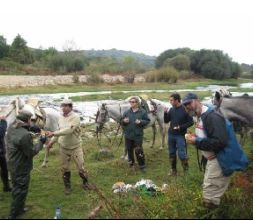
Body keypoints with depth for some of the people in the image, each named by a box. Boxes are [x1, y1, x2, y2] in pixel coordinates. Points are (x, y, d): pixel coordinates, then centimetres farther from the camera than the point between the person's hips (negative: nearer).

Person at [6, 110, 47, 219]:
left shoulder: (11, 127, -5)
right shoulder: (25, 135, -32)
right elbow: (31, 152, -22)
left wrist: (32, 128, 0)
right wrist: (41, 142, -10)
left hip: (13, 165, 9)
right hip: (21, 168, -9)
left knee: (17, 189, 24)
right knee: (21, 191, 7)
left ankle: (19, 208, 42)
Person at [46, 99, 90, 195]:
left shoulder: (75, 117, -19)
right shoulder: (61, 118, 1)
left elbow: (68, 130, -31)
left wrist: (53, 133, -31)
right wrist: (52, 141, 10)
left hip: (75, 147, -5)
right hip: (63, 148, 5)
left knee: (81, 167, 3)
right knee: (65, 168, 12)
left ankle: (85, 182, 28)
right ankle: (67, 186, 30)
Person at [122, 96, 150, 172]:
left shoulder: (143, 112, -5)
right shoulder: (127, 112, 4)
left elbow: (147, 121, -3)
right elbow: (122, 122, 12)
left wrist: (140, 122, -20)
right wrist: (124, 121, -11)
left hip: (138, 135, -4)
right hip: (128, 135, 4)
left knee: (138, 151, -3)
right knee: (129, 150, 16)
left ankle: (142, 165, 11)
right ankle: (131, 162, 36)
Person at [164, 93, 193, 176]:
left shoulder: (185, 110, -12)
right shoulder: (171, 109, 3)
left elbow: (191, 122, -8)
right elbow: (166, 121, 9)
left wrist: (181, 127, -17)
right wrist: (165, 113, -8)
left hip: (180, 136, -5)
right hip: (171, 135, 5)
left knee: (181, 154, -6)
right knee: (172, 153, 12)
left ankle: (186, 170, 12)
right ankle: (173, 170, 26)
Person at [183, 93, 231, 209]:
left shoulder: (213, 117, -24)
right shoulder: (201, 117, 9)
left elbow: (221, 142, -33)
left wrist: (197, 141, -25)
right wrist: (195, 138, 2)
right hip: (212, 158, 11)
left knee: (210, 193, -3)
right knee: (209, 188, 22)